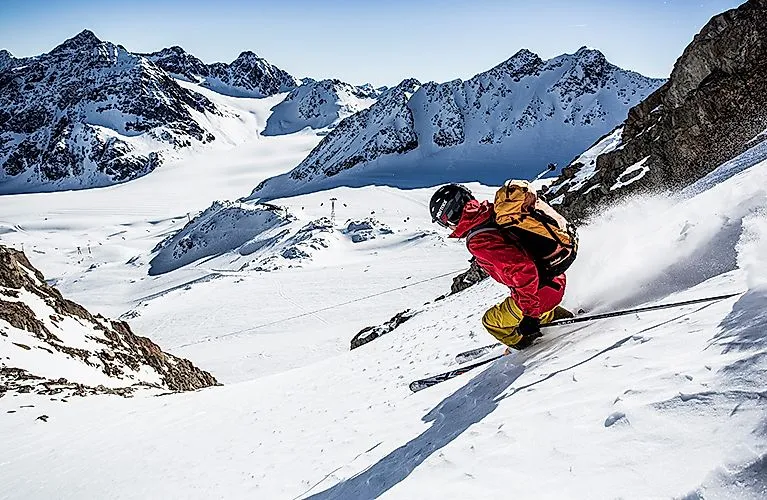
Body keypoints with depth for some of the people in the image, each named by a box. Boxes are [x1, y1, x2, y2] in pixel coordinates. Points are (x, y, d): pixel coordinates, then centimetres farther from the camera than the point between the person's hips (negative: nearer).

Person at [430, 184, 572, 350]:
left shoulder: (479, 241, -27)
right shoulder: (494, 214, -2)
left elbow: (523, 270, -34)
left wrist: (529, 313, -27)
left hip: (543, 289, -9)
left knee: (492, 322, 7)